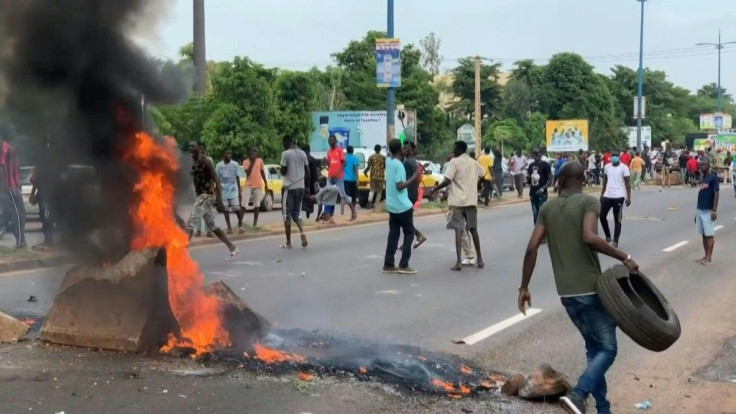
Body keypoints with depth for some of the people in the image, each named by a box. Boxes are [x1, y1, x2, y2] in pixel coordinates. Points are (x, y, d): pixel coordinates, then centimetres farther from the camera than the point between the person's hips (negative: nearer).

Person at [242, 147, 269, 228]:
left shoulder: (260, 161, 6)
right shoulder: (245, 161, 1)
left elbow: (263, 173, 12)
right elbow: (248, 172, -13)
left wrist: (266, 184, 9)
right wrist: (252, 162, -13)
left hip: (258, 186, 2)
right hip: (248, 185, -2)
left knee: (257, 205, 3)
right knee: (243, 204, -7)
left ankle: (255, 223, 8)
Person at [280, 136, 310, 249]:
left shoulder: (286, 154, -10)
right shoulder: (303, 153, 9)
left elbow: (283, 171, -11)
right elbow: (307, 171, 10)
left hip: (289, 187, -6)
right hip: (300, 187, 6)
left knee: (287, 214, 2)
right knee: (297, 213, 16)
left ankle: (288, 242, 3)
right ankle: (302, 232, -10)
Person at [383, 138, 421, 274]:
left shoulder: (388, 161, 5)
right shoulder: (398, 165, -18)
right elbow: (400, 186, -22)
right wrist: (414, 177, -16)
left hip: (391, 205, 8)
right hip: (403, 206, -8)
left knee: (393, 234, 10)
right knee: (409, 233, 2)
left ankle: (388, 265, 8)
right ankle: (403, 265, -3)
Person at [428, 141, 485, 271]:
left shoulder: (455, 162, -9)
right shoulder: (474, 162, 11)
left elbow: (447, 181, -17)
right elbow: (482, 174, 28)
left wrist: (434, 189, -5)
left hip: (457, 201, -5)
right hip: (471, 201, 5)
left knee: (459, 230, -7)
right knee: (473, 229, 16)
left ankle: (459, 262, -14)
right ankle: (479, 259, 21)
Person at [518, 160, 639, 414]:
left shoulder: (548, 208, 9)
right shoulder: (588, 202, -6)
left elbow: (531, 248, 1)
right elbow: (589, 237, -24)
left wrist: (524, 287, 6)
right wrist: (624, 258, -16)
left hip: (566, 293, 6)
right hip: (590, 288, -6)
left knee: (594, 348, 18)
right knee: (607, 348, 3)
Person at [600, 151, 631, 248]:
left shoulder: (624, 168, -6)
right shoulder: (607, 167, 10)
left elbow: (628, 183, -5)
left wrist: (628, 197, -10)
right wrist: (602, 194, 17)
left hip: (619, 197, -5)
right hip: (607, 196, 5)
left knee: (617, 220, 0)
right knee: (602, 216, 6)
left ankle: (615, 241, 6)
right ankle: (607, 236, 25)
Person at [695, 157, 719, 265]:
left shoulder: (713, 178, -10)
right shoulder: (702, 179, 14)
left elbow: (716, 194, -14)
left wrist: (714, 211, -19)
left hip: (708, 211, -8)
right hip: (700, 210, 8)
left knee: (709, 234, -3)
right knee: (704, 234, 10)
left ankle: (709, 258, 0)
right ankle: (706, 256, 16)